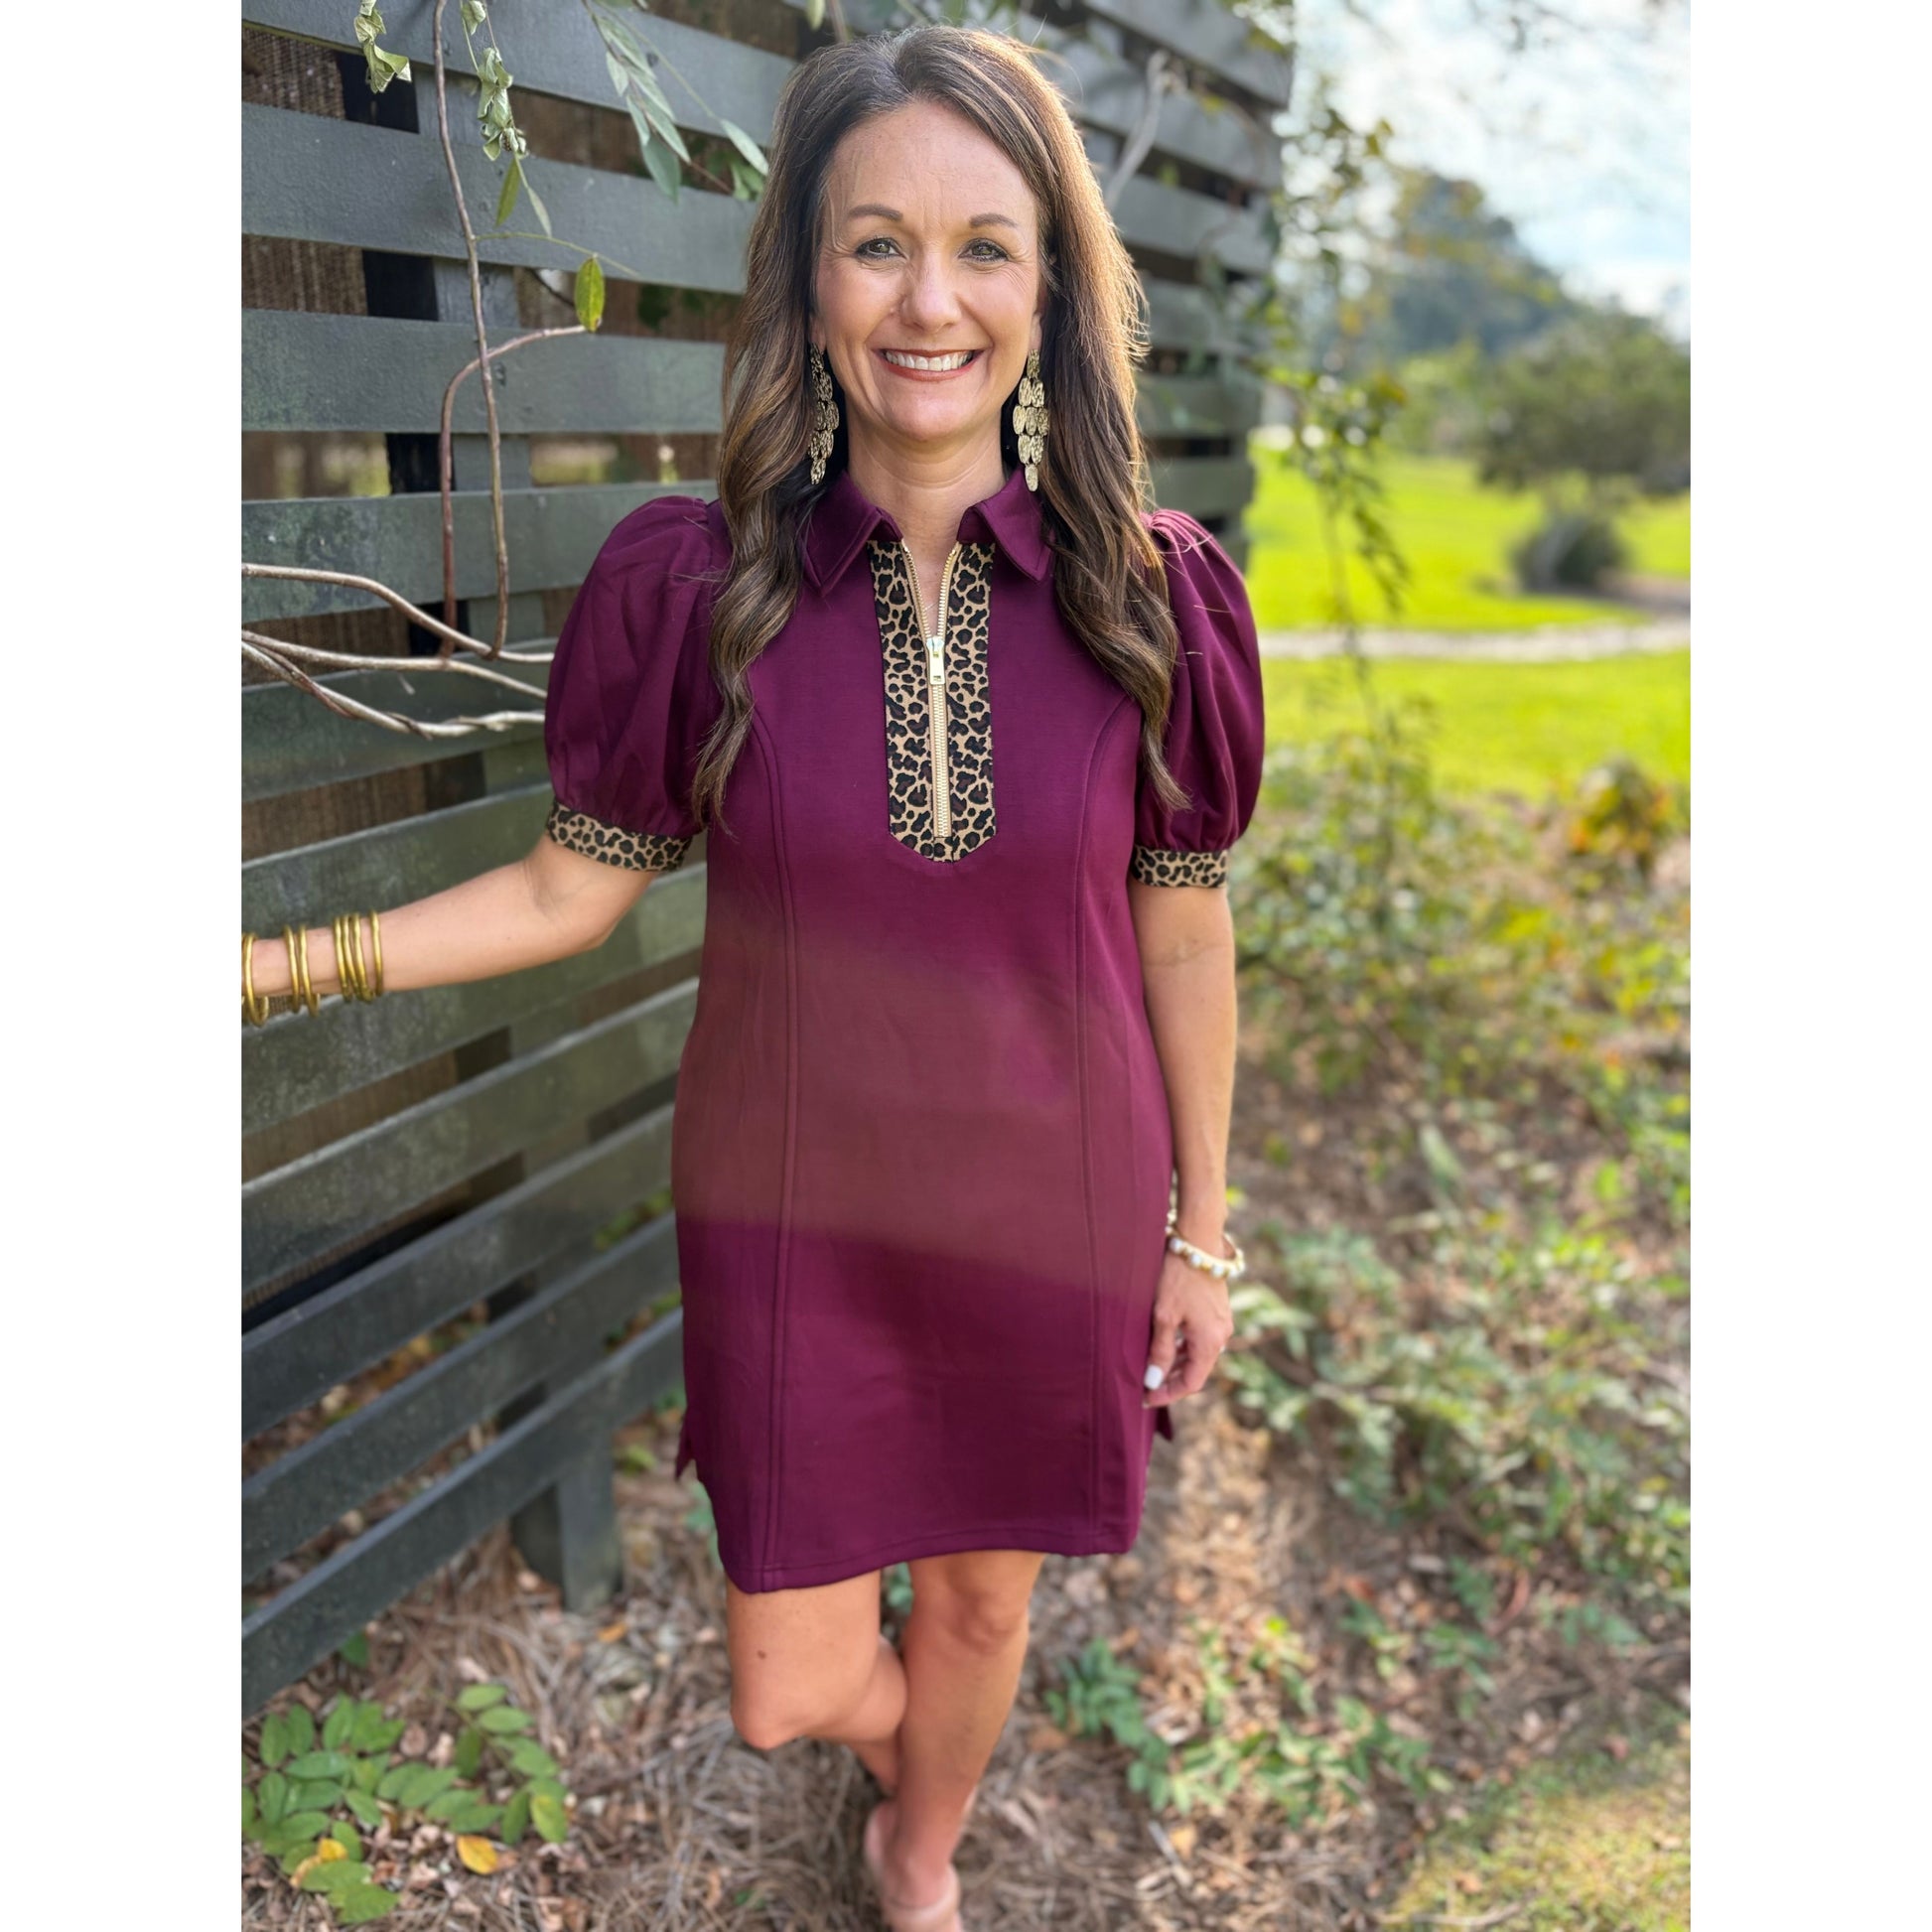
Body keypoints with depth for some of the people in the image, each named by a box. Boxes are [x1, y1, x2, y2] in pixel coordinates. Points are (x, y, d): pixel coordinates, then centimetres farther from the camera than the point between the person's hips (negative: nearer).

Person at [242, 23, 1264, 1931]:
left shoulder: (1155, 594, -10)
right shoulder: (689, 584, -12)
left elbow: (1184, 933, -2)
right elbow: (572, 887, -2)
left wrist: (1199, 1232, 4)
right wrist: (268, 964, -10)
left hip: (1051, 1217, 1)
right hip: (793, 1216, 0)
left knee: (982, 1590, 21)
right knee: (790, 1687, 12)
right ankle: (906, 1745, 53)